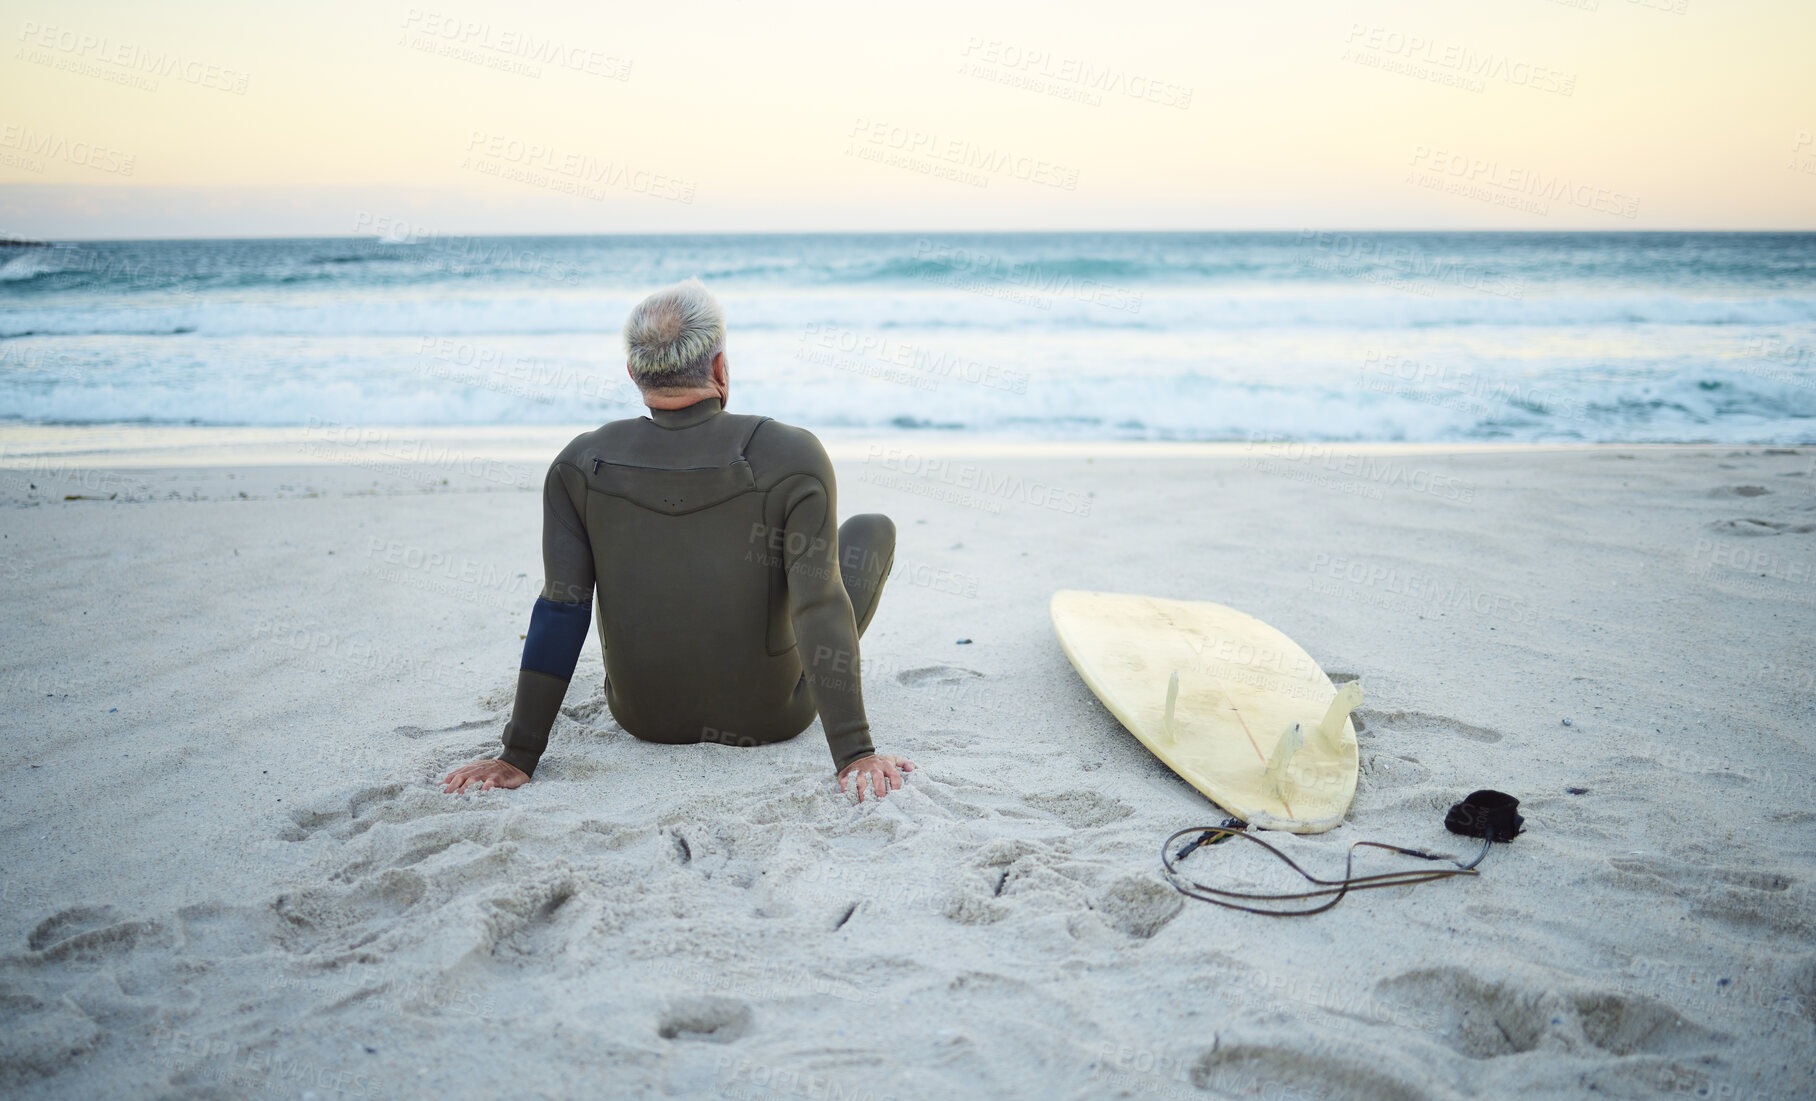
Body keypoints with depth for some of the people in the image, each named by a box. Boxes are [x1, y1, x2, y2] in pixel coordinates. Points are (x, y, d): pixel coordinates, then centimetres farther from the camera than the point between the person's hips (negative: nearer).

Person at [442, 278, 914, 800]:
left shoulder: (579, 465, -13)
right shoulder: (792, 457, -22)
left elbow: (559, 614, -14)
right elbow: (821, 610, -26)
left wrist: (518, 757, -9)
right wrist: (855, 753, -25)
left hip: (645, 716, 3)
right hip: (769, 717, -2)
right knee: (873, 529, 19)